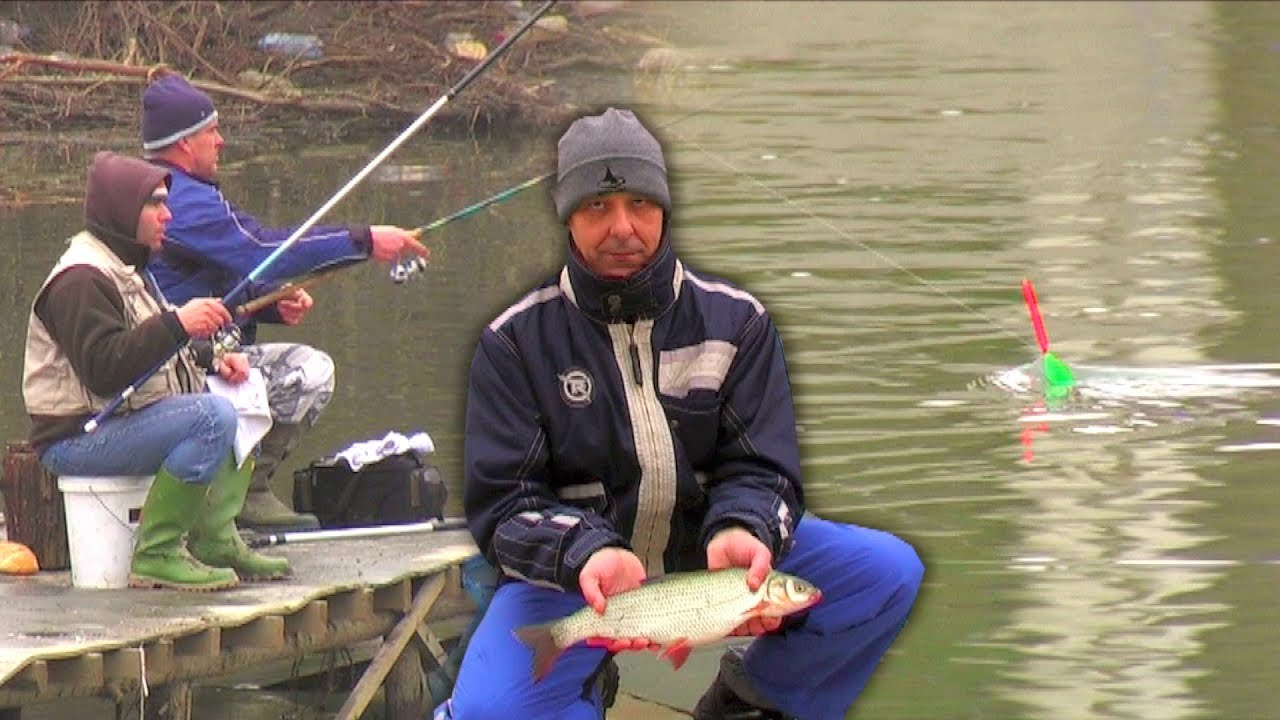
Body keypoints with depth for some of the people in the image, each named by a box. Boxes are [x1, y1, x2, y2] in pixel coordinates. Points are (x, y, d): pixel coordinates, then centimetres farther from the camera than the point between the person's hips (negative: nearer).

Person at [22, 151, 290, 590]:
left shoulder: (128, 270, 18)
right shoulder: (81, 279, -17)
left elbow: (155, 350, 26)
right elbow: (106, 369, -29)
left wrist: (211, 360, 8)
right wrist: (177, 323, -33)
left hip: (117, 423, 11)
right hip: (76, 438, -11)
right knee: (212, 416, -28)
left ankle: (215, 540, 6)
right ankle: (156, 554, -25)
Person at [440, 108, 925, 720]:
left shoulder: (736, 321, -2)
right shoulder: (515, 342, -7)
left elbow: (758, 469, -5)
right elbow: (503, 502, -10)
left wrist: (740, 532, -30)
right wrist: (585, 555, -32)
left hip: (707, 546, 3)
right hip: (572, 575, -2)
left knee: (890, 571, -16)